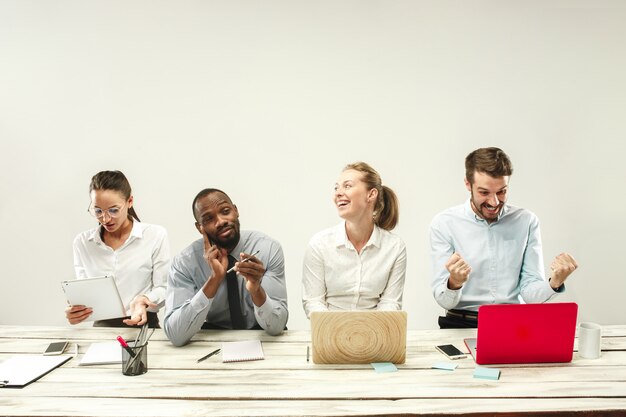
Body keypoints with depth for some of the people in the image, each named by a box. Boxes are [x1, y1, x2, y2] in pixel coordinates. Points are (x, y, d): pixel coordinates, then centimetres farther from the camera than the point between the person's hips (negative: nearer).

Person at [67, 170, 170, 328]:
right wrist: (74, 310, -12)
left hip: (143, 326, -4)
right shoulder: (82, 242, 8)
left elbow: (163, 288, 0)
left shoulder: (156, 235, -2)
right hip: (101, 328, 4)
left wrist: (143, 301, -21)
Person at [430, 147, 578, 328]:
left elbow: (530, 293, 1)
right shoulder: (444, 224, -5)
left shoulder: (526, 222, 1)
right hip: (462, 324, -1)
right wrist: (454, 283, -29)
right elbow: (444, 300, -8)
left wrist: (554, 284, -19)